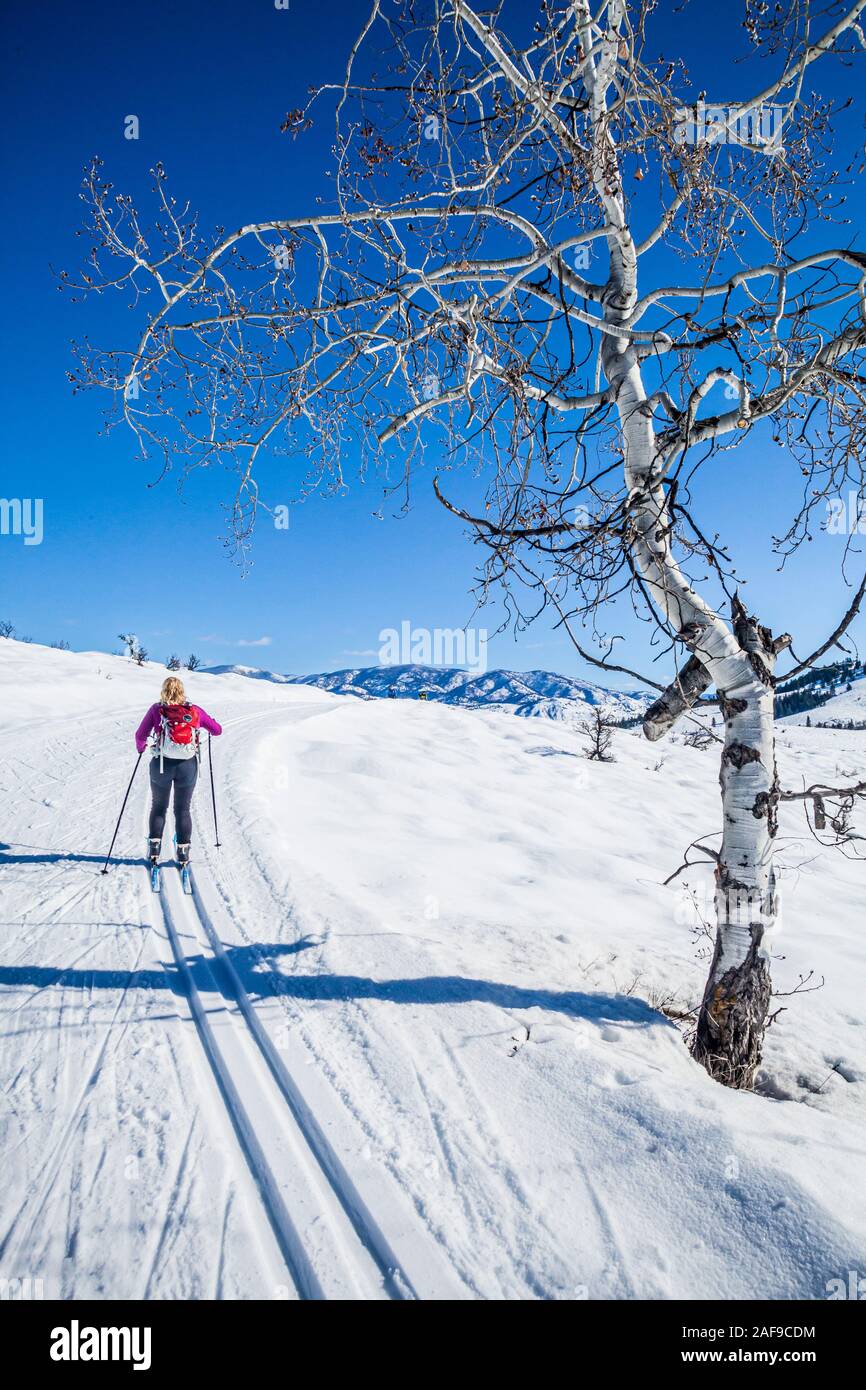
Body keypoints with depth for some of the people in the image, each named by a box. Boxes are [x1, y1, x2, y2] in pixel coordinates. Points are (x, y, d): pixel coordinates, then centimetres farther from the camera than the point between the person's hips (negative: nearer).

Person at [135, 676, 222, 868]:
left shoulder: (156, 710, -3)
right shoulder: (195, 711, -1)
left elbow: (140, 735, -2)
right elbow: (217, 730, 7)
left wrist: (141, 747, 20)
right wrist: (208, 724, 29)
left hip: (161, 765, -1)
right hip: (188, 766, 1)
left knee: (158, 807, 19)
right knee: (183, 810, 14)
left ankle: (154, 847, 15)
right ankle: (183, 852, 14)